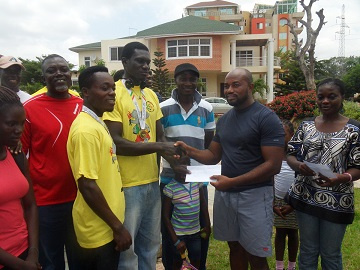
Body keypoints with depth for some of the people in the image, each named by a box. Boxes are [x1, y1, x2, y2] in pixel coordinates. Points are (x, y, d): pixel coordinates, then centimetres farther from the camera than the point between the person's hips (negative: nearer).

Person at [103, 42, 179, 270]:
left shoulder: (151, 95, 10)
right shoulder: (114, 93, -11)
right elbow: (116, 142, -17)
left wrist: (173, 159, -2)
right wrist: (157, 147, -17)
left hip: (152, 181, 7)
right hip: (126, 184, -6)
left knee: (150, 244, 19)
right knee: (126, 247, 9)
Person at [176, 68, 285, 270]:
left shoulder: (267, 118, -12)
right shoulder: (224, 119, 10)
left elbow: (273, 165, -18)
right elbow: (214, 155, 13)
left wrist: (232, 181, -22)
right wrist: (190, 151, -7)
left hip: (254, 194, -6)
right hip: (224, 193, 6)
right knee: (235, 247, 19)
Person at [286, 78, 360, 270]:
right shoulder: (306, 125, 3)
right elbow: (290, 155, 4)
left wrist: (339, 179, -27)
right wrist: (299, 166, -18)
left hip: (336, 202, -2)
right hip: (305, 197, 2)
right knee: (307, 251, 17)